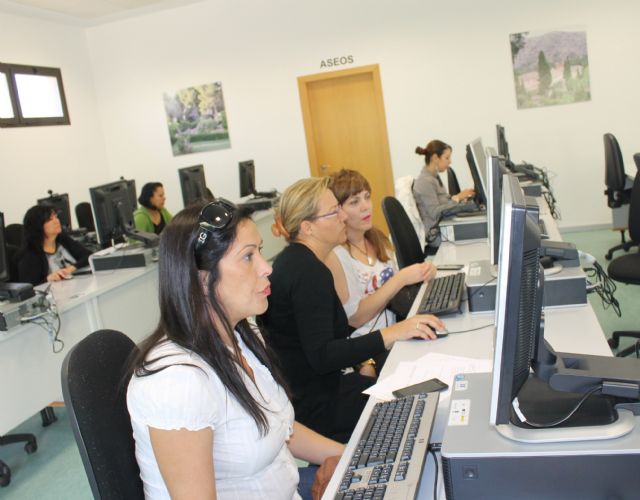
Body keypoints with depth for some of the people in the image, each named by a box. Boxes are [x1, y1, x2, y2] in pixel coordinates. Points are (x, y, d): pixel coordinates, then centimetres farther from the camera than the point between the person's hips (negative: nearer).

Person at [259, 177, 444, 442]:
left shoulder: (293, 260, 10)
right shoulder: (311, 273, -21)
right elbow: (321, 357, -28)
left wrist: (358, 355, 11)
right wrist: (392, 334, -31)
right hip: (313, 406, -10)